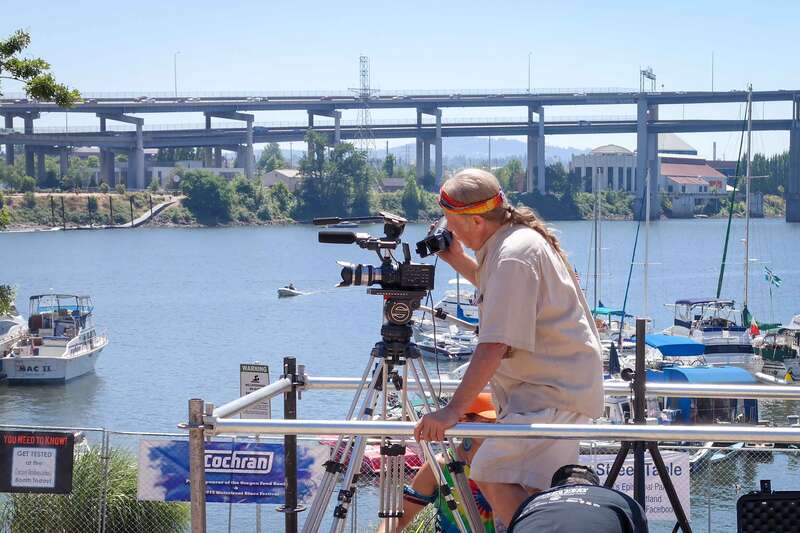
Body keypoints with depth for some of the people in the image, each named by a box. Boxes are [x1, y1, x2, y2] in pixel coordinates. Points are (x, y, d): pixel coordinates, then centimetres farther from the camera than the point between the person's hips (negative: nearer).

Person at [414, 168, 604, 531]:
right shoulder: (521, 238, 12)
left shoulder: (514, 254, -20)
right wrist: (457, 260, 18)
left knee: (493, 477, -22)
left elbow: (496, 345, -28)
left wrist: (454, 409, -30)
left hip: (553, 392, -11)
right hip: (558, 383, 11)